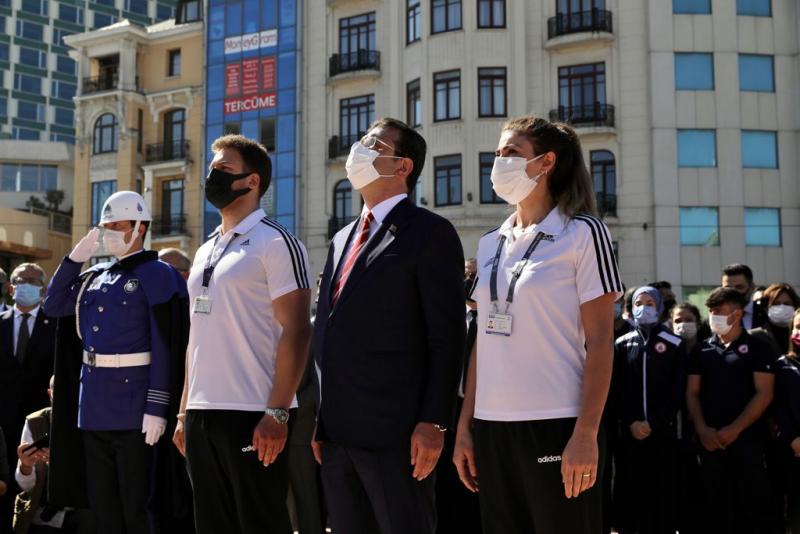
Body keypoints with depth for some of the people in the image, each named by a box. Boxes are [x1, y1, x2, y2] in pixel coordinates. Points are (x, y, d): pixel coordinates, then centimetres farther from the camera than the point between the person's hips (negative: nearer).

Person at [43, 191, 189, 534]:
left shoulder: (157, 275, -8)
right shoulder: (95, 276, 14)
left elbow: (166, 347, -13)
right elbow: (54, 306, 13)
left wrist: (157, 407, -19)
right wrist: (74, 258, 5)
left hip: (133, 402, -7)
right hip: (93, 403, 7)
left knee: (135, 504, 1)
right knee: (101, 502, 14)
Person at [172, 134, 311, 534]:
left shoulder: (275, 242, -6)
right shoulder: (205, 252, 17)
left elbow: (295, 332, -13)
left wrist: (277, 413, -19)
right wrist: (184, 411, 15)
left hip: (252, 415, -7)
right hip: (201, 414, 7)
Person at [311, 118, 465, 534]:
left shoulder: (429, 233, -4)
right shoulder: (342, 240, 19)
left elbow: (446, 338, -10)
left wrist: (433, 422, -16)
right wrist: (320, 420, 15)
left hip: (395, 434, -7)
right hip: (337, 433, 7)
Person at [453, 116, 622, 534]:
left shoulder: (582, 234, -3)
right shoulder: (489, 245, 13)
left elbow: (600, 343, -7)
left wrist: (585, 435, -14)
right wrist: (465, 426, 10)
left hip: (555, 425, -5)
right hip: (492, 427, 5)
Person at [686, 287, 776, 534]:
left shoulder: (758, 348, 1)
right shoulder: (701, 350, 12)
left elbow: (764, 393, -6)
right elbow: (692, 392, 10)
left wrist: (735, 429, -13)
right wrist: (701, 428, -6)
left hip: (748, 439, -3)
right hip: (710, 441, 4)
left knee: (755, 505, -3)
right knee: (718, 505, 7)